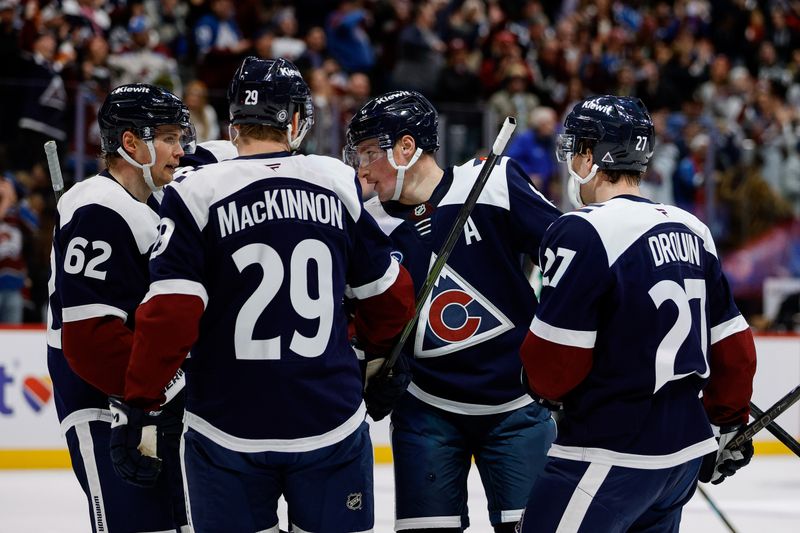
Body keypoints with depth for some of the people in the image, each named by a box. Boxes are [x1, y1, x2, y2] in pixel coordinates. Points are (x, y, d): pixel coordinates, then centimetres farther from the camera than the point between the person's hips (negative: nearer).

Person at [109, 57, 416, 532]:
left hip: (229, 434, -2)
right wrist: (379, 353, 28)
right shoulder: (340, 182, 2)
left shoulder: (197, 194, -8)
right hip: (333, 422, 2)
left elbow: (170, 315, -14)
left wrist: (139, 406, -6)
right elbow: (389, 293, 10)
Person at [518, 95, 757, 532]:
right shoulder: (691, 230, 9)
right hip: (687, 453, 8)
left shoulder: (584, 233, -15)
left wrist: (541, 385, 6)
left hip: (611, 456, -8)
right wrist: (728, 423, 25)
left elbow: (553, 365, -16)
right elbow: (734, 346, 14)